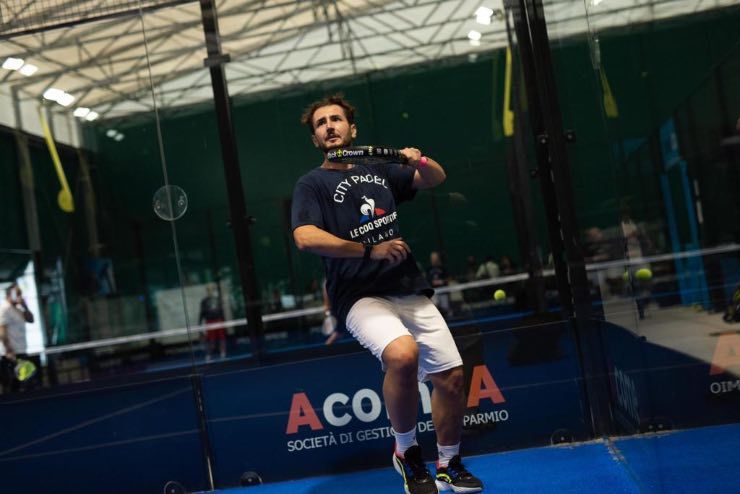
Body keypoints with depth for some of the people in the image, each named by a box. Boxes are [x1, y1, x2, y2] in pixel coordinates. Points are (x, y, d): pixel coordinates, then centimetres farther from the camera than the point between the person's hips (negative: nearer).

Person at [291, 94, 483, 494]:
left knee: (451, 376, 2)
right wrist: (370, 250, -16)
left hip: (411, 292, 5)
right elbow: (305, 238, -15)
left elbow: (436, 179, 25)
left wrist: (422, 161, 2)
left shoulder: (378, 171, 16)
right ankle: (407, 452, -6)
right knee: (402, 354, -33)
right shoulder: (311, 184, 2)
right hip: (361, 297, -5)